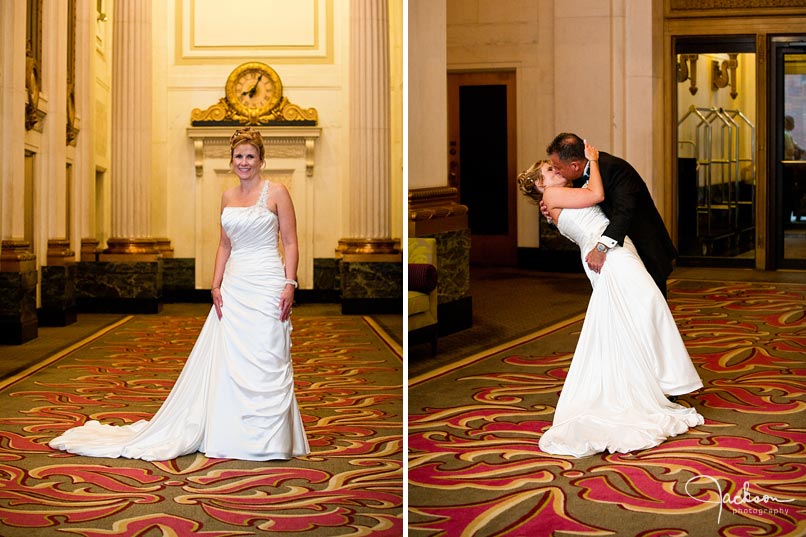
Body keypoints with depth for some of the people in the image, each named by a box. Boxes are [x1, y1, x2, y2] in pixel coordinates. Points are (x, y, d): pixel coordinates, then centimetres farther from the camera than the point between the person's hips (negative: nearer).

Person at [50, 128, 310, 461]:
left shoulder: (276, 193, -2)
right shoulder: (227, 197, 13)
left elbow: (290, 243, -3)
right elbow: (224, 245, 17)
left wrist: (290, 284, -13)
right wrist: (216, 285, 5)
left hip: (266, 287, -5)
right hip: (234, 287, 5)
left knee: (267, 363, -3)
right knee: (226, 361, 5)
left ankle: (268, 440, 7)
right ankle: (230, 433, 14)